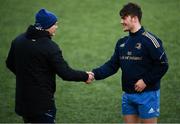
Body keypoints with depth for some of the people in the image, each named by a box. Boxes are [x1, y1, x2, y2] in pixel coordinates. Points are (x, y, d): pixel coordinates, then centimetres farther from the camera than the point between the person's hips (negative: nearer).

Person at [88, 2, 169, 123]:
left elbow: (162, 65, -14)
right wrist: (95, 74, -6)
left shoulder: (149, 40, -12)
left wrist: (146, 81, -17)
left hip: (147, 94, -7)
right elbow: (112, 65, 8)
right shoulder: (122, 43, 11)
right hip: (128, 95, 7)